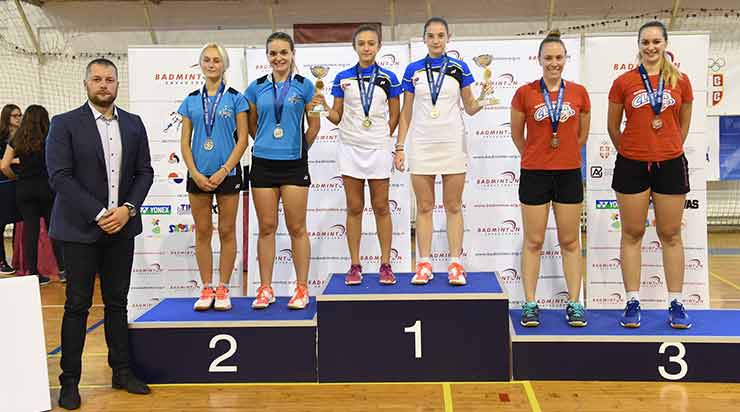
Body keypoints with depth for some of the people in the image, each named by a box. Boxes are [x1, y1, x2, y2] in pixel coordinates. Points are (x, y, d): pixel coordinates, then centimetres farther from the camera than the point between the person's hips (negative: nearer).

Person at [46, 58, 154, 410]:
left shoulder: (133, 124, 9)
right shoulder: (64, 124, -3)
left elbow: (144, 172, 8)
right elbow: (59, 176, -10)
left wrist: (128, 208, -8)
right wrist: (98, 215, -16)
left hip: (121, 227, 4)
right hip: (80, 228, -3)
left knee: (117, 302, 11)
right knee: (78, 305, 2)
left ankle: (122, 371, 21)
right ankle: (69, 381, 13)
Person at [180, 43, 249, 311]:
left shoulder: (235, 98, 1)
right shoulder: (191, 100, 8)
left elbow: (242, 139, -3)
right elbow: (185, 141, 7)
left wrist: (224, 171, -12)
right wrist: (195, 174, -6)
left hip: (227, 173, -2)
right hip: (198, 174, 3)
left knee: (226, 232, 4)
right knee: (202, 232, 6)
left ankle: (223, 289, 13)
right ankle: (206, 289, 16)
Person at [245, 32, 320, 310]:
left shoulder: (304, 85, 0)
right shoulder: (256, 87, 6)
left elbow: (314, 124, 5)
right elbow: (252, 125, 16)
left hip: (294, 164, -2)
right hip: (263, 163, 2)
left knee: (297, 228, 2)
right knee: (266, 227, 6)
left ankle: (302, 288, 12)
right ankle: (265, 288, 15)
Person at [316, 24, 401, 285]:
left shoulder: (388, 78, 3)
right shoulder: (342, 78, 4)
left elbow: (394, 116, 9)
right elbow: (337, 118, 5)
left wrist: (382, 139, 5)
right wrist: (324, 107, -14)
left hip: (378, 149, -1)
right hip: (349, 149, 1)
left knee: (381, 207, 3)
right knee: (354, 208, 5)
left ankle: (385, 264, 12)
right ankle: (355, 266, 12)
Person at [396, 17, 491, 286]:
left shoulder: (459, 68, 4)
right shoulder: (413, 70, 6)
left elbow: (470, 109, 6)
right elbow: (406, 113, 9)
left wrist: (483, 98, -15)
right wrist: (399, 147, 4)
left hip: (453, 144, -1)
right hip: (421, 145, 1)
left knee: (454, 207, 2)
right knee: (424, 207, 4)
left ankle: (455, 264, 8)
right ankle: (424, 265, 10)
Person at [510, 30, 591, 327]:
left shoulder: (579, 93, 2)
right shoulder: (525, 93, -3)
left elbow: (582, 134, 14)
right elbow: (517, 134, 8)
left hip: (569, 174, 2)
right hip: (534, 174, -2)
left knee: (570, 241, 8)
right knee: (533, 241, 4)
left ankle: (574, 304, 17)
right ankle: (530, 304, 13)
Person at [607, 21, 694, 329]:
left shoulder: (680, 81, 4)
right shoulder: (623, 82, 0)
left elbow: (684, 124, 15)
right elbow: (613, 126, 8)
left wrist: (670, 148, 14)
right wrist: (629, 151, 9)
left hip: (670, 164, 1)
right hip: (632, 165, -1)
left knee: (671, 234, 7)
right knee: (632, 234, 4)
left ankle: (676, 304, 16)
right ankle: (633, 303, 13)